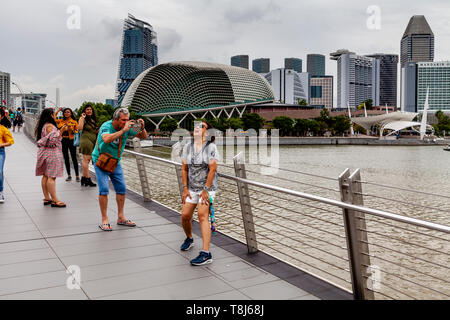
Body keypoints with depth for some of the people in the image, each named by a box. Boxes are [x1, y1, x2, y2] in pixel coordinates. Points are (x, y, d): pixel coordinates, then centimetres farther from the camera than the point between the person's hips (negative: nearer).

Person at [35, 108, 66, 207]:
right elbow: (52, 140, -20)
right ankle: (55, 200, -10)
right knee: (51, 176, -10)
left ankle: (47, 198, 16)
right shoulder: (50, 126, -14)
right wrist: (60, 131, -16)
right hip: (51, 153, -10)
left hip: (45, 153, 10)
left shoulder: (44, 125, 15)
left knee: (46, 176, 10)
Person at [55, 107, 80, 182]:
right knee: (66, 158, 7)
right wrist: (57, 111, 9)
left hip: (71, 141, -3)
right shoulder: (61, 121, 10)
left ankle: (77, 176, 2)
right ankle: (69, 175, 16)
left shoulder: (74, 122, 2)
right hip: (63, 141, 3)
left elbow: (77, 131, 3)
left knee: (74, 158, -3)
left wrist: (72, 130, -16)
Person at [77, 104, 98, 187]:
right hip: (86, 140, -8)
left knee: (87, 160, 9)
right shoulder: (83, 119, -4)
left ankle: (83, 178, 15)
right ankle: (88, 179, -9)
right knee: (86, 160, -8)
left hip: (93, 142, 8)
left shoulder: (93, 119, 19)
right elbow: (80, 128, -21)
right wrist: (82, 118, -18)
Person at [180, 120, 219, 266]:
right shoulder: (188, 147, 6)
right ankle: (189, 239, 34)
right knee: (185, 215, 1)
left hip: (207, 188, -5)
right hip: (191, 187, 5)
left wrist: (206, 190, -15)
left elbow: (212, 170, -13)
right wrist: (185, 188, 3)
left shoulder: (211, 147, -10)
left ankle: (206, 254, -18)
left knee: (202, 216, -17)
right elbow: (184, 169, 8)